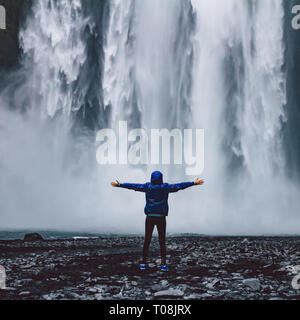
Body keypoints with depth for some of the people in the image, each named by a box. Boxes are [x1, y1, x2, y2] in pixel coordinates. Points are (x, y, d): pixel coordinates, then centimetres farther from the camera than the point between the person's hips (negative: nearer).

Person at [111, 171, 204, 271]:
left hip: (150, 217, 1)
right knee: (162, 241, 3)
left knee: (147, 241, 7)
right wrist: (194, 183, 9)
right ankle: (163, 264, 0)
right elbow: (180, 186, 1)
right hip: (161, 218, -1)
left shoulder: (147, 187, -1)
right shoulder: (166, 187, -4)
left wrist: (119, 185, 13)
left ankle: (143, 263, 8)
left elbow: (133, 186, 4)